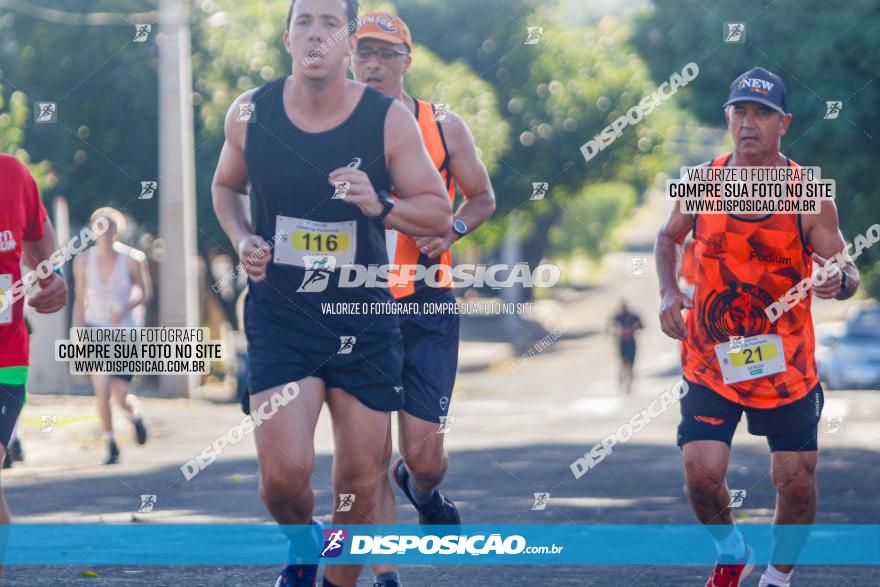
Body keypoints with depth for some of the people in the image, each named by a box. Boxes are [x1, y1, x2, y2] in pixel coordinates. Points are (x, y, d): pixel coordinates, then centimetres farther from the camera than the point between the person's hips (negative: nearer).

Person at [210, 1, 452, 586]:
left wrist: (378, 205, -22)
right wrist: (241, 238, -4)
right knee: (284, 474, -15)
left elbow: (440, 213, -4)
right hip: (279, 315, 0)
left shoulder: (389, 119, -9)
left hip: (364, 320, 0)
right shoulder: (251, 113, -4)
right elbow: (225, 186, 16)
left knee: (360, 486, 4)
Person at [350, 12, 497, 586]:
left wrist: (451, 231, -4)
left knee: (423, 451, -3)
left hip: (427, 307, 0)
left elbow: (482, 198, 15)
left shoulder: (444, 127, 4)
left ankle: (422, 488, 34)